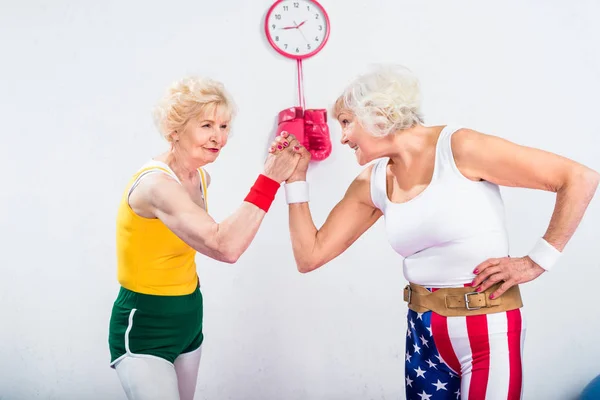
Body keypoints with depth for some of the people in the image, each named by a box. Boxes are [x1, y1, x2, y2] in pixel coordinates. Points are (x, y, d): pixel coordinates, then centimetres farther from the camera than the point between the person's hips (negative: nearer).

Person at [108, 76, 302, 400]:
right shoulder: (156, 184, -26)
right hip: (144, 329, -8)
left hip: (188, 321, 8)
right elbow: (225, 247, -38)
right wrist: (270, 180, -35)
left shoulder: (201, 178, 2)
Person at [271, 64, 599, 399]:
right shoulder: (372, 185, 4)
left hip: (488, 325, -5)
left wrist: (537, 261, -14)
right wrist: (297, 174, 1)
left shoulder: (458, 147, -15)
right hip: (423, 328, 6)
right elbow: (309, 256, 4)